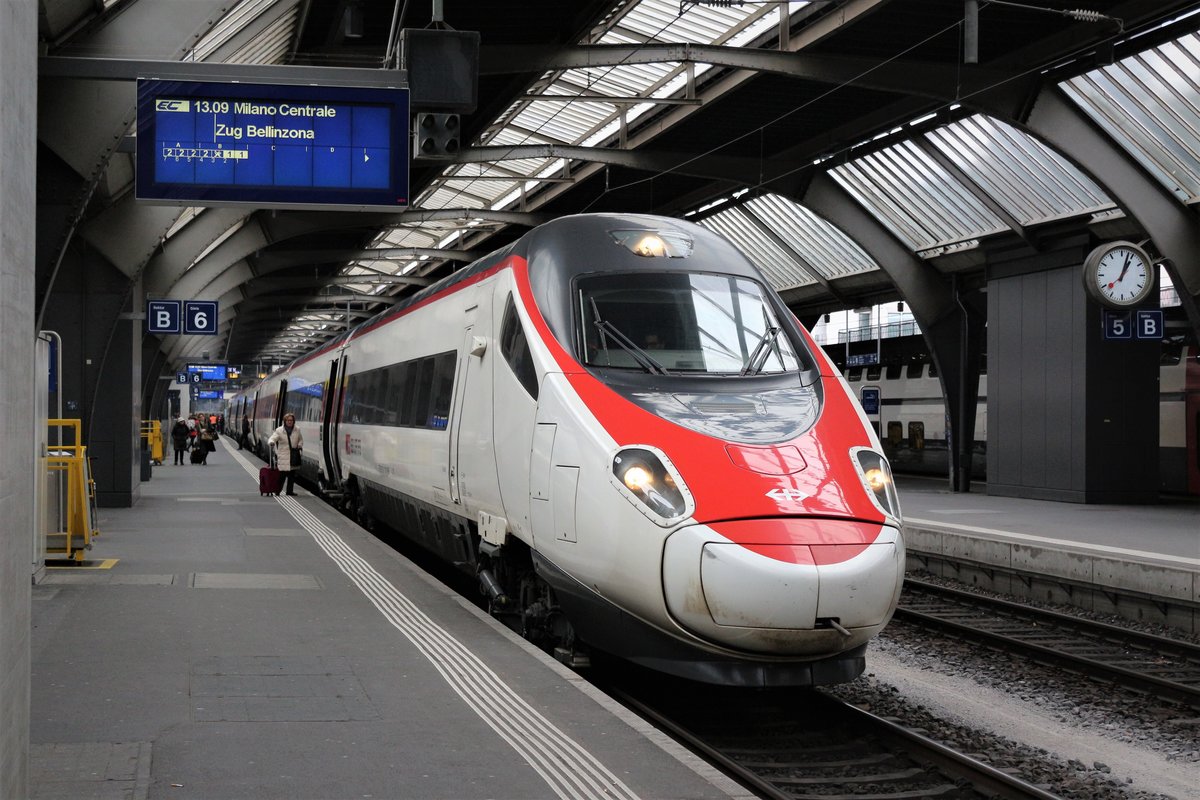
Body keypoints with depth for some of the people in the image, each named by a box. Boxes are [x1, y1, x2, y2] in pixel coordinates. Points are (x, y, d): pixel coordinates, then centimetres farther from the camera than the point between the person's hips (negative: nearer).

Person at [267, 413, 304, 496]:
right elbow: (272, 439, -15)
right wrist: (271, 442, -38)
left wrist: (300, 445, 4)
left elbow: (300, 439, 24)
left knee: (292, 475, 9)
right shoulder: (279, 430, -4)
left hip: (294, 456, 5)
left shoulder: (297, 430, 8)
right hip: (283, 456, -5)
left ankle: (289, 491, 18)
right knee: (282, 474, -9)